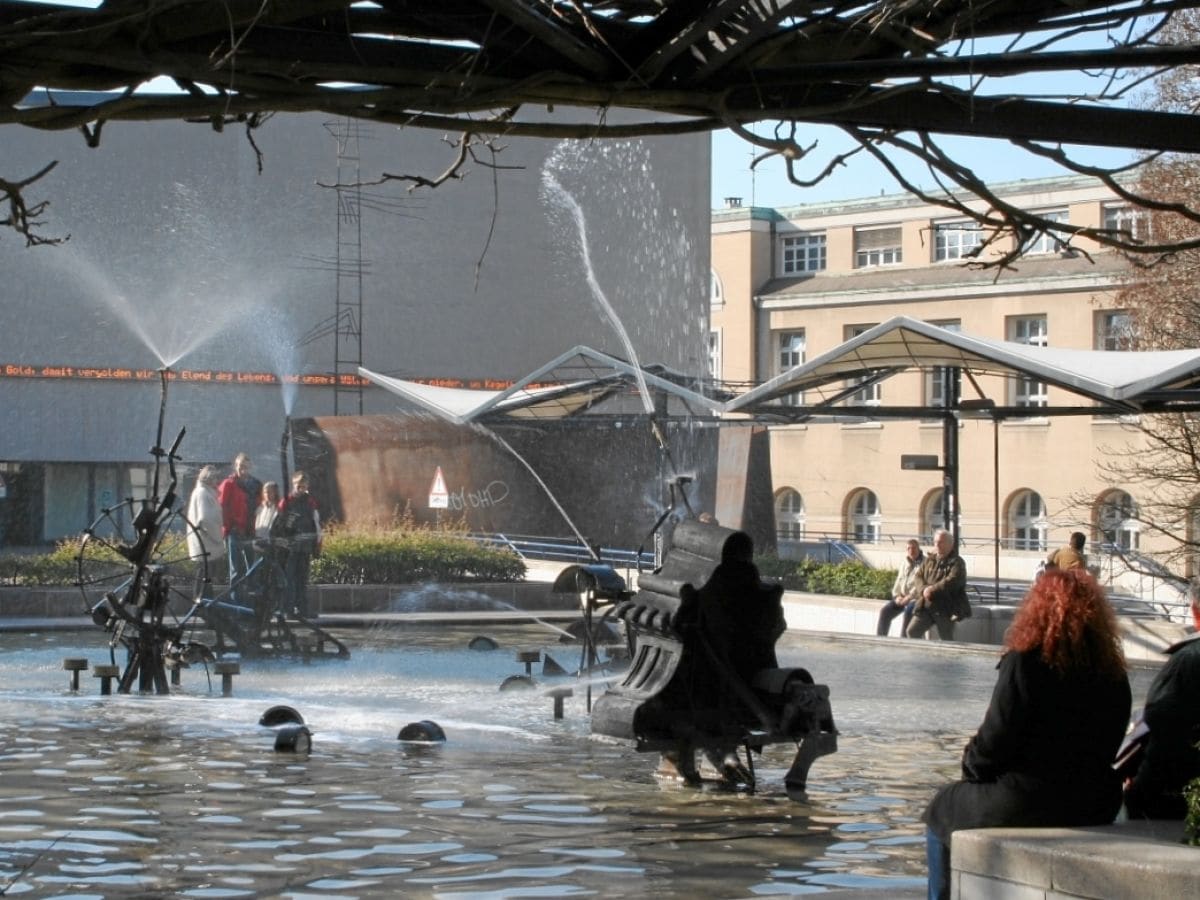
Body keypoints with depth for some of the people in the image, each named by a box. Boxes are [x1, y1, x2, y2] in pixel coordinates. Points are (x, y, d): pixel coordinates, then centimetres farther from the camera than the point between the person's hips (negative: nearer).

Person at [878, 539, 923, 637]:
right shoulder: (905, 563, 15)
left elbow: (921, 585, -15)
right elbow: (899, 580, 16)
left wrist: (909, 597, -22)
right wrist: (897, 596, -2)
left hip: (916, 598, -6)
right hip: (902, 597, 6)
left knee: (908, 611, -34)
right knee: (885, 611, -13)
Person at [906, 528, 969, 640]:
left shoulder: (956, 562, -4)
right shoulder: (929, 561, 15)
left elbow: (953, 581, -19)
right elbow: (919, 577, 9)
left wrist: (933, 589, -19)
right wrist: (924, 589, -12)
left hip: (946, 609, -6)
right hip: (926, 607, 6)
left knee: (946, 639, 1)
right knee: (911, 631, -1)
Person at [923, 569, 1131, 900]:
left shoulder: (1024, 663, -16)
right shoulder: (1114, 674, 2)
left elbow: (995, 740, -15)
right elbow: (1106, 749, 9)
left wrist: (971, 765, 7)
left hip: (1024, 806, -6)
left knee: (941, 813, 22)